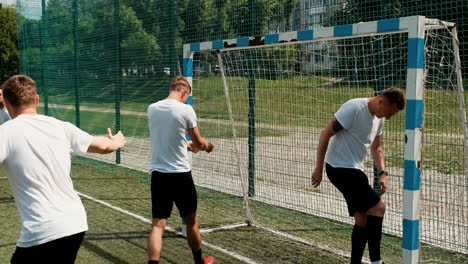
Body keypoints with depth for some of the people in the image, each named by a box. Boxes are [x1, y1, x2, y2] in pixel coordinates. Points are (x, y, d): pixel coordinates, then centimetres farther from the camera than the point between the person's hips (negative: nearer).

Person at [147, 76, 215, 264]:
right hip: (180, 174, -3)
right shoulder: (186, 110, -10)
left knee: (158, 225, 3)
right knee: (191, 221, 16)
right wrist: (208, 146, 23)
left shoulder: (152, 109, 4)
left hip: (158, 174, 3)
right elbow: (199, 142, 0)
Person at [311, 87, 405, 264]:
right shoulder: (354, 108, -19)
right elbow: (325, 134, -17)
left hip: (355, 170, 9)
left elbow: (376, 148, 21)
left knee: (363, 219, 9)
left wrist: (383, 173, 6)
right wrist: (318, 169, -16)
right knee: (378, 208, -12)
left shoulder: (379, 117, 9)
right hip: (340, 168, -9)